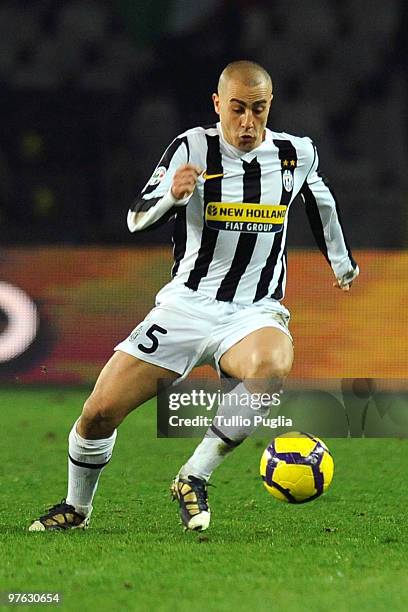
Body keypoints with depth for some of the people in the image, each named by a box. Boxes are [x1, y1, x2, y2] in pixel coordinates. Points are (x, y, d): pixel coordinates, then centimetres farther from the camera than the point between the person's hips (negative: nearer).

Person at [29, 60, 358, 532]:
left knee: (272, 367, -37)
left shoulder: (297, 153, 3)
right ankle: (76, 508, 23)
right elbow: (136, 220, -10)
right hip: (185, 306, 0)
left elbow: (319, 199, 26)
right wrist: (170, 195, -32)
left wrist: (342, 261, 39)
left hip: (255, 312, 0)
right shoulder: (193, 148, -5)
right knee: (98, 413, -8)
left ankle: (193, 478, -20)